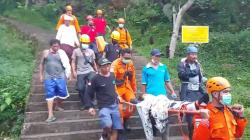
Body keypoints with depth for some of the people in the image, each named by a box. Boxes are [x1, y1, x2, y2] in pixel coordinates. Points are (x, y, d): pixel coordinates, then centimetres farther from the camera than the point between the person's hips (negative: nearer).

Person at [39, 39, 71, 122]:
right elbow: (41, 64, 14)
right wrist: (41, 75, 11)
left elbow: (66, 64, 3)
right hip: (49, 78, 0)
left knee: (63, 94, 4)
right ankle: (50, 115, -4)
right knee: (50, 95, -4)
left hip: (60, 77, 0)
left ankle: (57, 105, 35)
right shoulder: (45, 52, 5)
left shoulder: (61, 53, 1)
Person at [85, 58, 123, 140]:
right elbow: (88, 94, -4)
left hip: (115, 106, 5)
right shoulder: (96, 79, -8)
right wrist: (90, 107, -15)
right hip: (104, 107, -5)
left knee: (115, 130, 4)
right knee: (107, 125, -28)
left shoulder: (112, 76, 7)